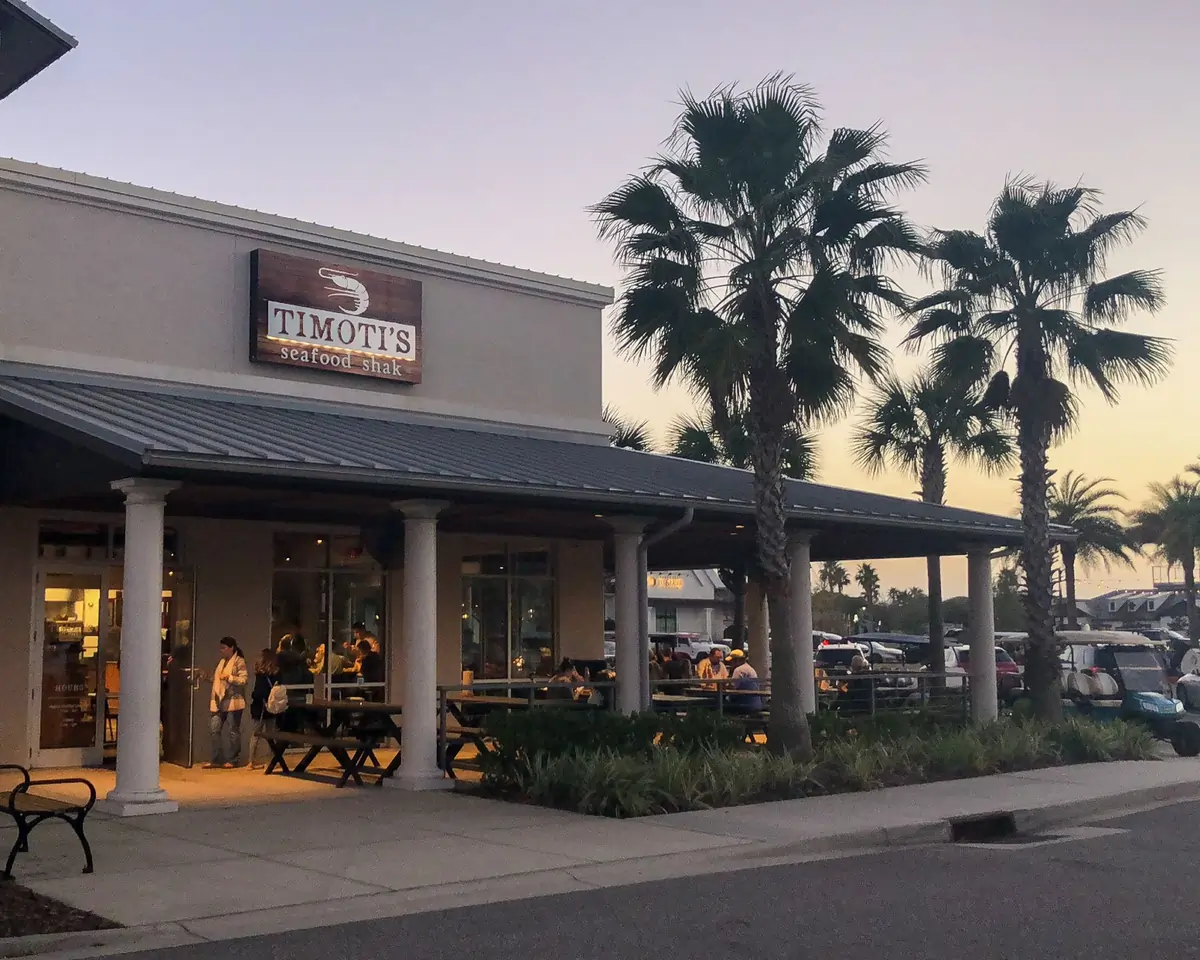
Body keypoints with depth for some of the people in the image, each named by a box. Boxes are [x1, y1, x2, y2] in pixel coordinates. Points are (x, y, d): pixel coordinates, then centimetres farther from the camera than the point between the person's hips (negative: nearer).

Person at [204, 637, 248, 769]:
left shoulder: (239, 661, -5)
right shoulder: (221, 662, 19)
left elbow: (244, 679, -13)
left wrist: (229, 677, -22)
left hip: (233, 701, -7)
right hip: (219, 701, 7)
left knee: (232, 731, 0)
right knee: (215, 729, 2)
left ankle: (232, 760, 7)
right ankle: (216, 759, 8)